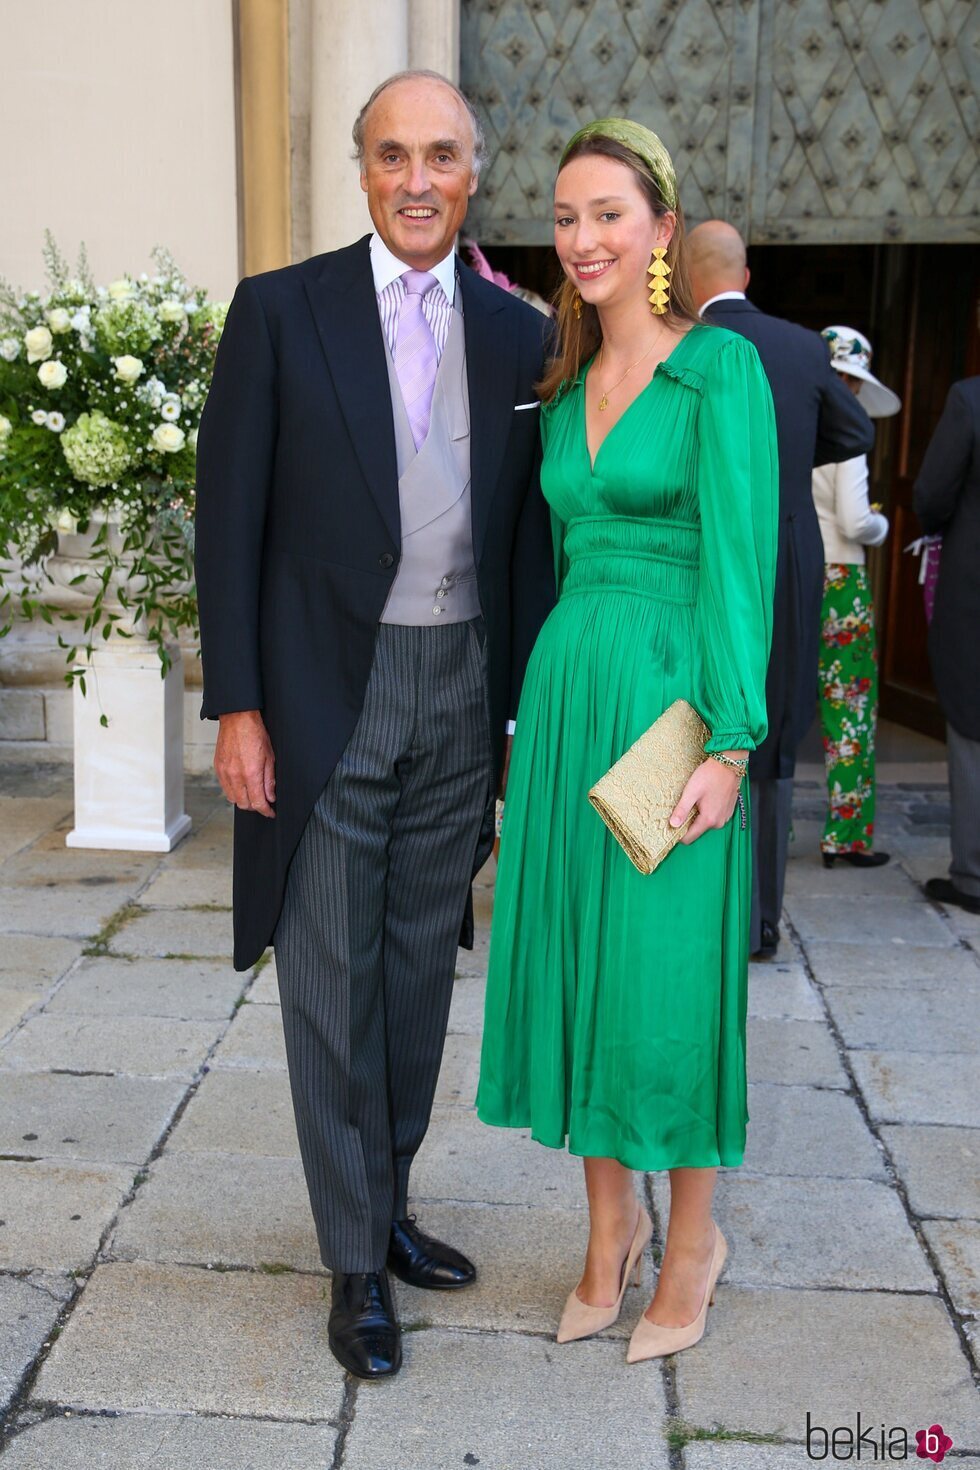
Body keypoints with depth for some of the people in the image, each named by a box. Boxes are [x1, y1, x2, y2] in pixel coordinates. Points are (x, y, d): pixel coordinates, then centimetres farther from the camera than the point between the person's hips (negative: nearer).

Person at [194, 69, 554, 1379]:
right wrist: (237, 707, -10)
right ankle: (356, 1261, 20)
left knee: (421, 969, 15)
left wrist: (528, 708, 6)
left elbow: (529, 536, 8)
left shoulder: (518, 335, 7)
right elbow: (232, 520, -5)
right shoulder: (281, 310, -3)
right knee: (331, 984, 4)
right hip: (325, 695, -3)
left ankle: (389, 1202, 35)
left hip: (461, 696, 4)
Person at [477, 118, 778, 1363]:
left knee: (667, 966, 1)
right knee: (572, 953, 9)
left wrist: (728, 744, -18)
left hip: (670, 689, -6)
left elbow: (740, 560, -13)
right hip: (566, 685, 7)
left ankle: (693, 1230, 22)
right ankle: (611, 1220, 26)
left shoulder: (720, 368, -7)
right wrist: (545, 704, 16)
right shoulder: (565, 385, 14)